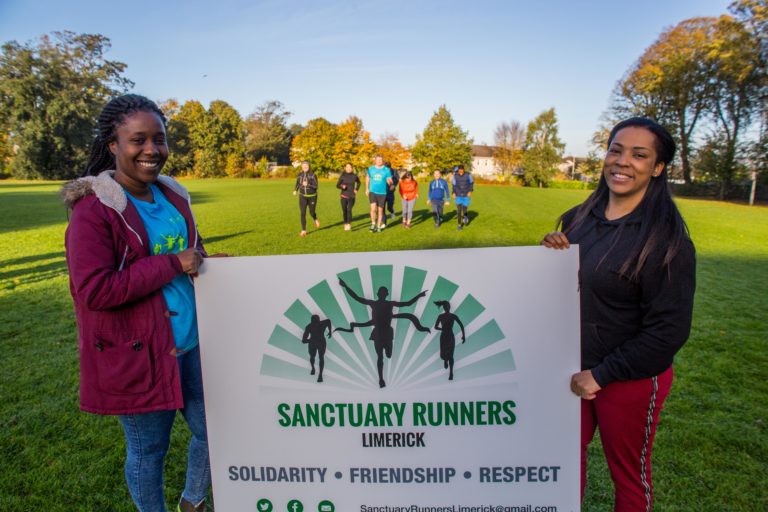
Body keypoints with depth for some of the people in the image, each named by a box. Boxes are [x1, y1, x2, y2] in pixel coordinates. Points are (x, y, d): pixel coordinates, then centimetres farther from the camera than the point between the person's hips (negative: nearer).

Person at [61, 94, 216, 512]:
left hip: (190, 344, 7)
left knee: (213, 430, 19)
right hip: (137, 354, -7)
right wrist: (174, 264, -22)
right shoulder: (94, 209, -16)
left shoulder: (172, 195, 5)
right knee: (148, 449, 14)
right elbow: (95, 290, -22)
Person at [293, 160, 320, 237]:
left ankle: (316, 219, 47)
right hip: (302, 196, 2)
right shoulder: (300, 174, -1)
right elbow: (297, 183, 16)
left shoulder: (313, 175, -14)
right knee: (303, 213, -9)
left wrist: (308, 185, -34)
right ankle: (303, 231, -3)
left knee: (311, 213, 9)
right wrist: (295, 190, -1)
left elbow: (316, 186, -18)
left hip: (312, 196, -2)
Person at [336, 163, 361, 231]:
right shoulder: (342, 176, -2)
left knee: (349, 209, -18)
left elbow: (358, 183, 21)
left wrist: (356, 189, 8)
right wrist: (342, 187, -20)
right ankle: (345, 224, 22)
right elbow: (337, 185, 0)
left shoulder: (354, 176, 1)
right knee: (344, 211, 4)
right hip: (344, 196, 1)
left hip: (352, 196, -1)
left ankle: (349, 224, -17)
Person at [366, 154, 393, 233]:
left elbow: (390, 181, -7)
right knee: (373, 209, -16)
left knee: (380, 210, 8)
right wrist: (367, 189, 21)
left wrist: (390, 182, -31)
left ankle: (378, 226, 25)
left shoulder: (387, 170, -4)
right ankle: (373, 224, 6)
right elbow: (367, 178, 20)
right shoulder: (371, 169, 3)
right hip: (372, 192, 0)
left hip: (382, 193, 0)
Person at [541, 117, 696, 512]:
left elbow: (668, 330, -18)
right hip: (573, 368, 5)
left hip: (632, 379, -5)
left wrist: (602, 374, -17)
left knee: (628, 474, 17)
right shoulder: (578, 218, 0)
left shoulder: (665, 237, -17)